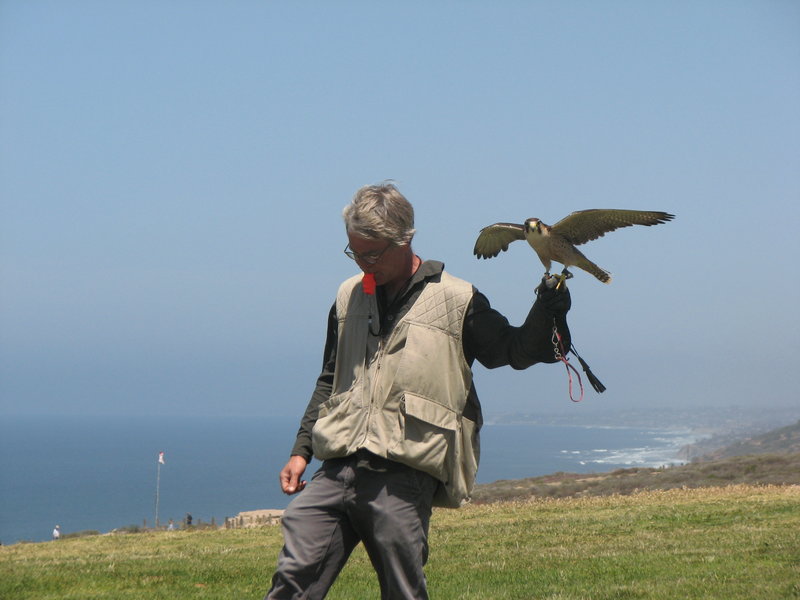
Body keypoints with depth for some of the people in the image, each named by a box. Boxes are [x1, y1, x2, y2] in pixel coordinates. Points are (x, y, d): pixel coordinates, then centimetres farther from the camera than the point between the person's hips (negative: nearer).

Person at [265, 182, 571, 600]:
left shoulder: (456, 301, 3)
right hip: (337, 468, 4)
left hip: (404, 479, -4)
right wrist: (301, 451, 18)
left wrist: (549, 306, -10)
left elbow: (517, 351, 8)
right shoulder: (349, 297, 17)